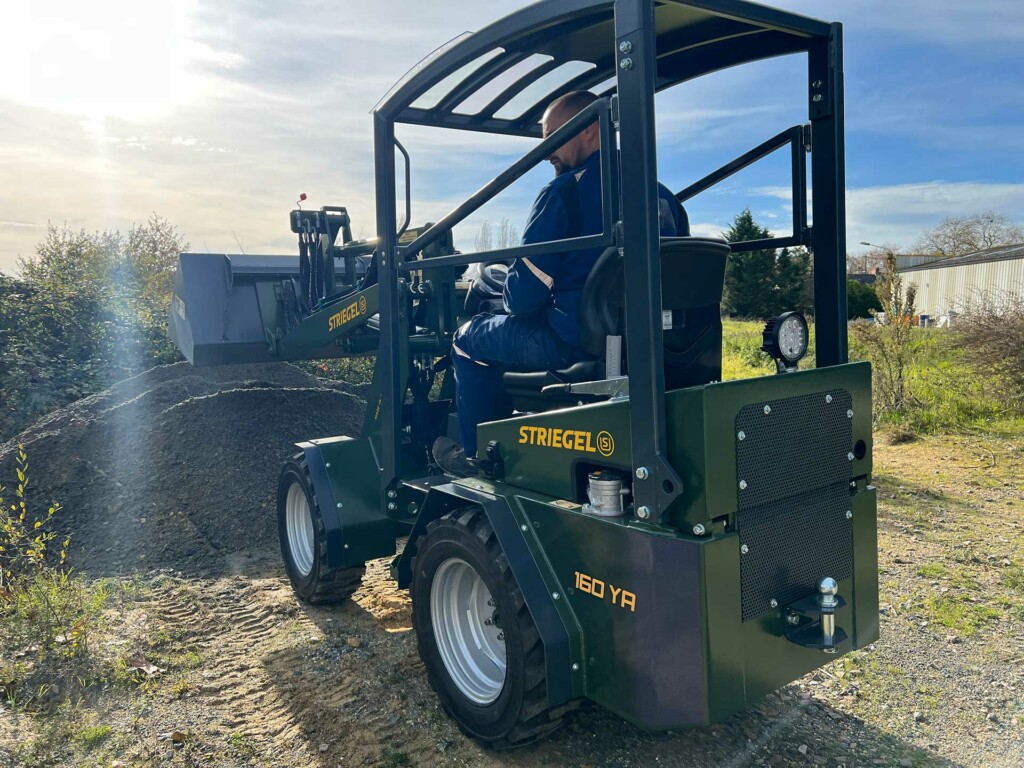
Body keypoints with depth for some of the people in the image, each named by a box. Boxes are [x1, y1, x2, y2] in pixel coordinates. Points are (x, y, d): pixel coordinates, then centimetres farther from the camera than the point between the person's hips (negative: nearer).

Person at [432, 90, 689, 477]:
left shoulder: (564, 192, -12)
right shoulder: (663, 196, 8)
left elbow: (523, 299, -14)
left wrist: (512, 297, 11)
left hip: (578, 344, -8)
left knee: (470, 336, 15)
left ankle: (476, 455, 25)